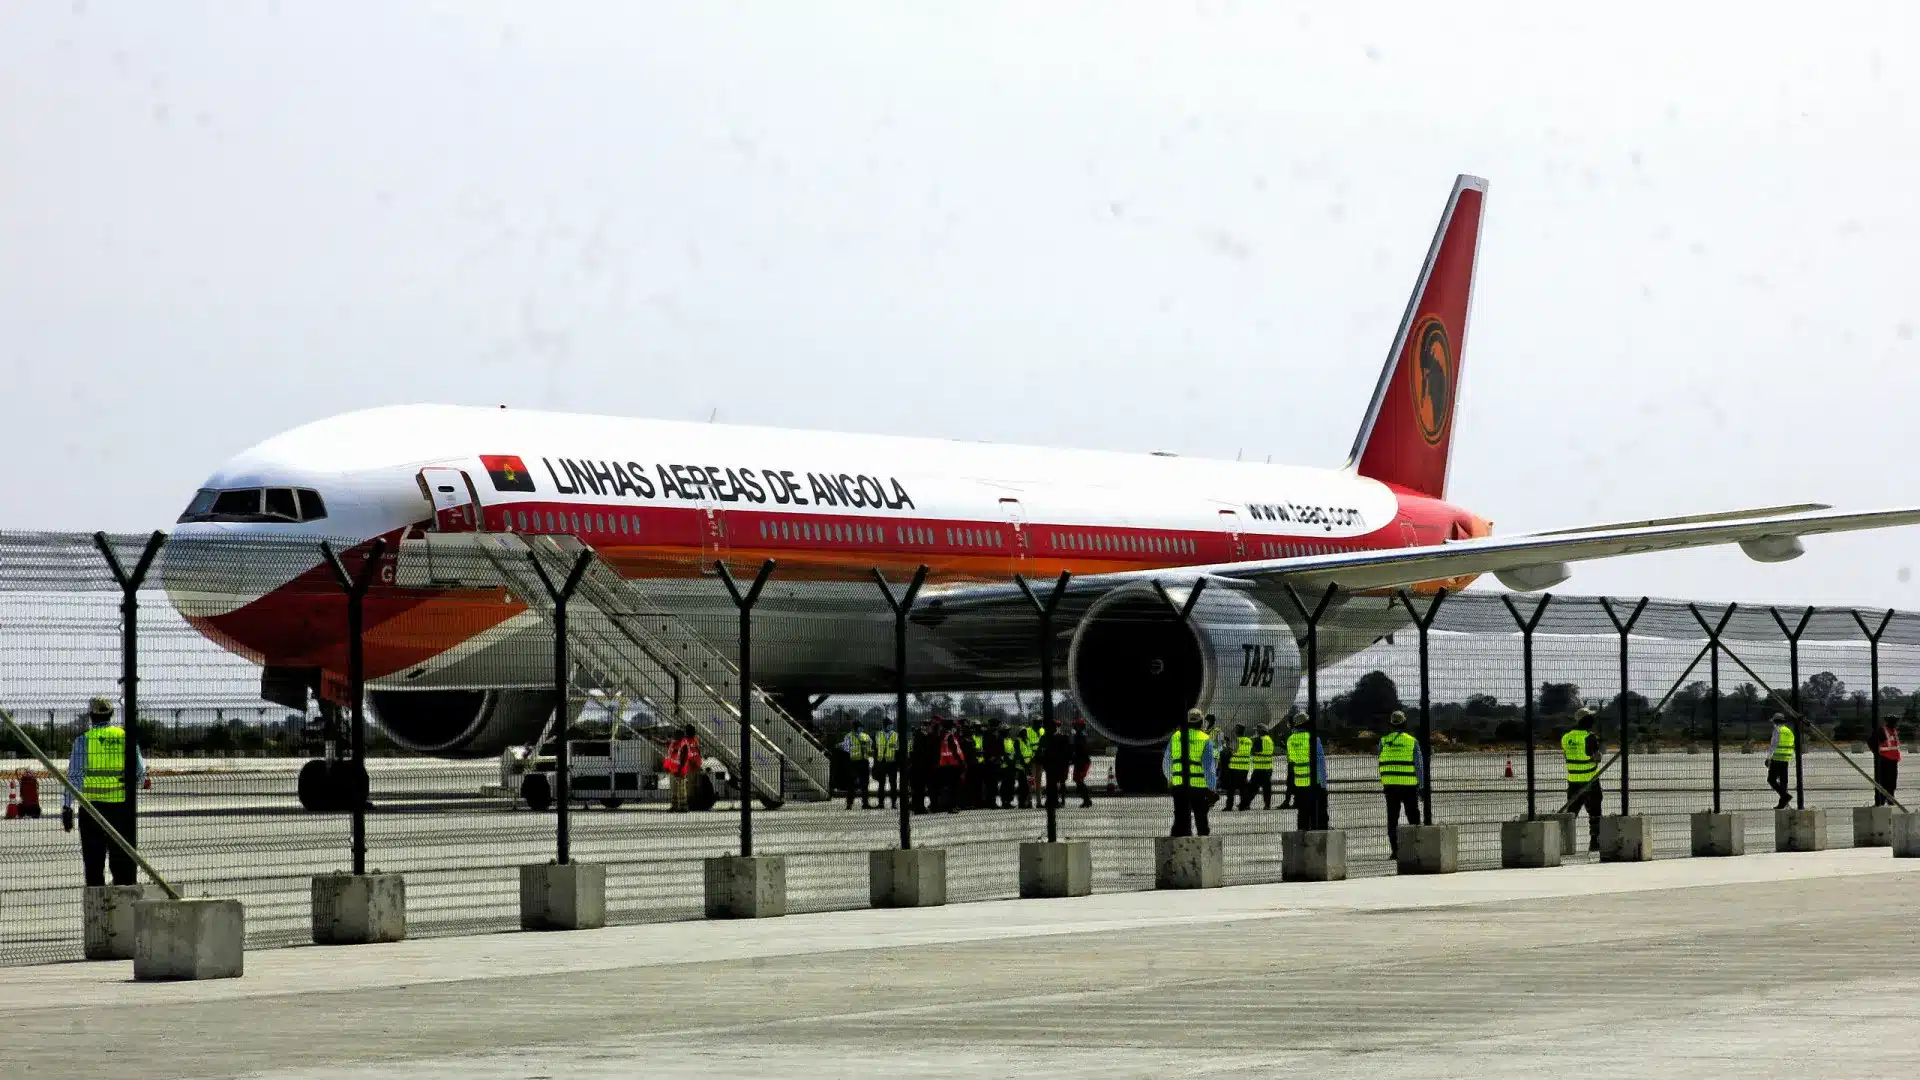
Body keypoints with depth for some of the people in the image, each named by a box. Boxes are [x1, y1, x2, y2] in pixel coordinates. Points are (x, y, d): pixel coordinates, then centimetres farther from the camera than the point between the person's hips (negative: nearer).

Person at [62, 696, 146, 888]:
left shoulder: (84, 739, -3)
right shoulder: (126, 736, 3)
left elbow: (74, 776, -6)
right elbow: (140, 773, 4)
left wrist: (67, 807, -3)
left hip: (93, 806, -2)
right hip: (122, 806, 2)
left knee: (94, 864, 5)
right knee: (123, 862, 7)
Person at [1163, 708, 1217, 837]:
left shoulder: (1176, 737, 3)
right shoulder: (1205, 740, -8)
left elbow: (1166, 763, 12)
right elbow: (1209, 767, -11)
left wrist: (1169, 780, 28)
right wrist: (1211, 789, -6)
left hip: (1179, 786, 2)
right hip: (1199, 785, -2)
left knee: (1181, 818, 3)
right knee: (1200, 818, 14)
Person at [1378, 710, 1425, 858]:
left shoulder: (1384, 741, 2)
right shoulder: (1412, 741, -3)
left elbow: (1381, 764, 7)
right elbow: (1419, 765, -2)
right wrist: (1420, 785, 3)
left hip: (1390, 785, 2)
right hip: (1409, 785, -2)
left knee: (1392, 819, 7)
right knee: (1413, 818, 8)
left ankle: (1395, 850, 3)